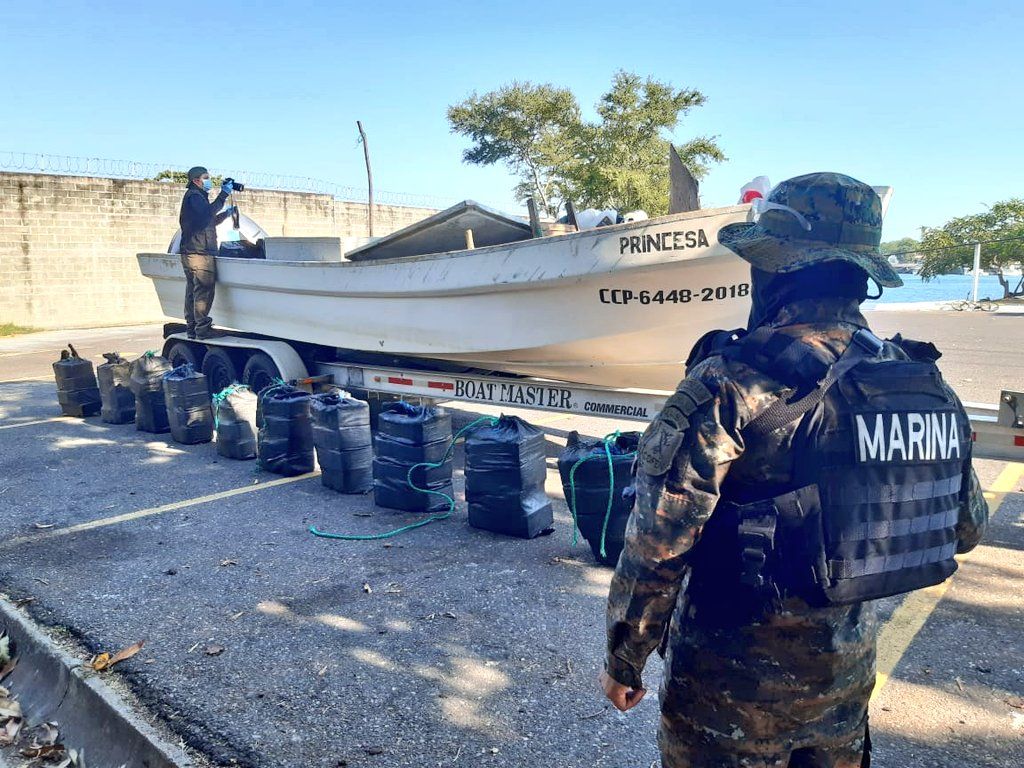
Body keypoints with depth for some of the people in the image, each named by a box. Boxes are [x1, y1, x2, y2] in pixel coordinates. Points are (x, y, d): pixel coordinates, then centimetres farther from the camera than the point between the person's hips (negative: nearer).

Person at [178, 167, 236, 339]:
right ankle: (202, 328, -13)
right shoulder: (193, 195, -5)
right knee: (204, 291, -11)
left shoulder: (198, 196, 26)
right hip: (199, 252, -11)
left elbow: (209, 222, 32)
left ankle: (191, 328, 14)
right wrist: (224, 194, -21)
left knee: (192, 291, 10)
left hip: (190, 253, 11)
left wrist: (226, 213, 21)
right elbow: (208, 213, -23)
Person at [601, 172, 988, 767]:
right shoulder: (928, 383, -4)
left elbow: (659, 545, -23)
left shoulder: (733, 383, -23)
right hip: (847, 672, 6)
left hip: (734, 678, -5)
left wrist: (624, 660, -8)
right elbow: (966, 529, 8)